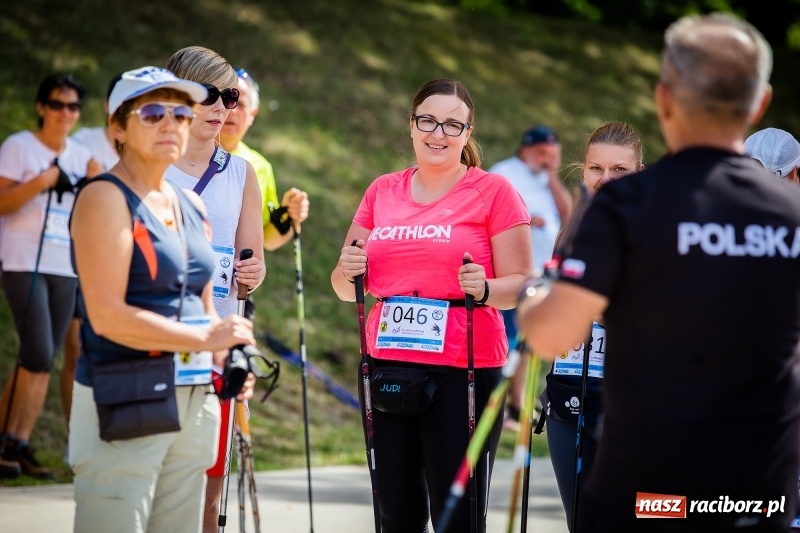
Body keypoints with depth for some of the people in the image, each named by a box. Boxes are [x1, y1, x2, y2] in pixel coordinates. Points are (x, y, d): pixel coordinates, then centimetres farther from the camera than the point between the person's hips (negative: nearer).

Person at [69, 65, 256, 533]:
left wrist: (226, 361, 2)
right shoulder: (107, 198, -8)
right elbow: (107, 316, -18)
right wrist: (205, 338, -14)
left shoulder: (191, 206, 15)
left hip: (193, 401, 8)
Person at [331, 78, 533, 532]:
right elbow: (347, 288, 16)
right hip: (387, 366, 5)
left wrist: (484, 289, -23)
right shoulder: (382, 191, 12)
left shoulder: (494, 192, 0)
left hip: (463, 372, -4)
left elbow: (522, 283, -3)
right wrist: (348, 273, -6)